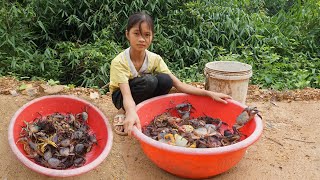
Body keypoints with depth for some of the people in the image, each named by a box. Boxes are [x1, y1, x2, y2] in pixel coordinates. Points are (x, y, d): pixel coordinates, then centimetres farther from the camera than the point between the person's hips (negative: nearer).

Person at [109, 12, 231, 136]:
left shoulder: (155, 59, -16)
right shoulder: (119, 62, -27)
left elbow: (179, 85, -20)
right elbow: (127, 95, -38)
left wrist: (209, 93, -30)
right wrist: (132, 113, -62)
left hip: (146, 97, 4)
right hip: (121, 97, -3)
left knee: (165, 80, -27)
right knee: (149, 81, -34)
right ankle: (123, 112, -13)